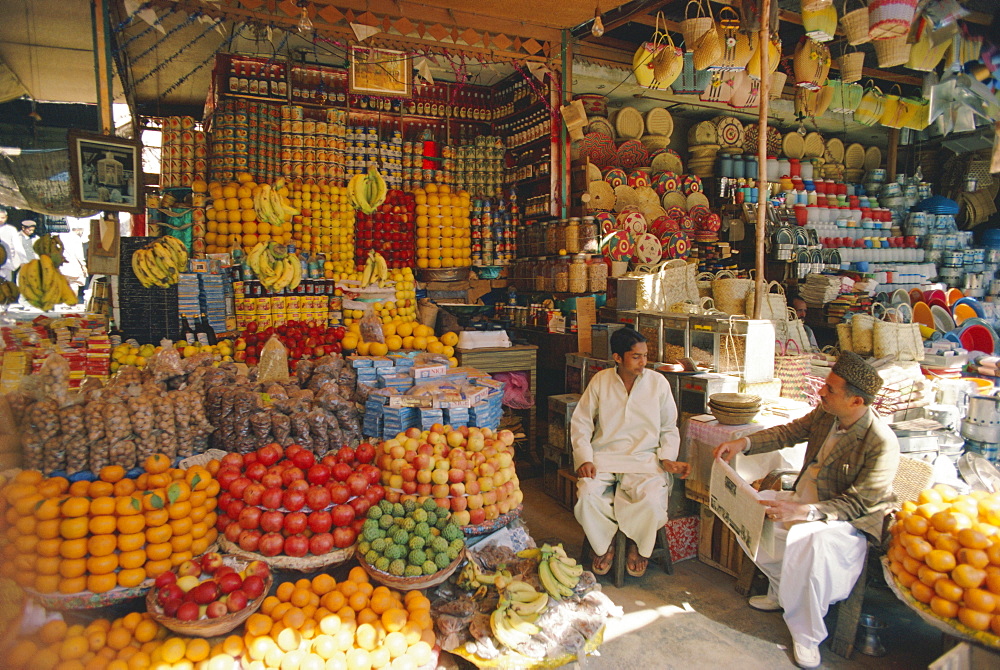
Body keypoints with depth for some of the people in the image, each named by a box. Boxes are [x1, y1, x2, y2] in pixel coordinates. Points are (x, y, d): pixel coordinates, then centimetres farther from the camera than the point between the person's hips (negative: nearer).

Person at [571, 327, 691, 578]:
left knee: (652, 500, -29)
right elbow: (580, 423, 7)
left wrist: (668, 458, -5)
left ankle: (639, 545, 6)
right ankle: (604, 545, 5)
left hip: (645, 459, 0)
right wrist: (584, 459, -7)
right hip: (604, 457, 1)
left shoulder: (658, 383, 4)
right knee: (587, 496, -28)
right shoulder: (600, 381, 3)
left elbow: (669, 428, 12)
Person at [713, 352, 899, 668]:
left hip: (849, 519, -8)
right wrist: (744, 443, -8)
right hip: (806, 497, 8)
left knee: (804, 540, -35)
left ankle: (806, 634, -12)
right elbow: (788, 432, 7)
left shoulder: (882, 443, -27)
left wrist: (802, 510, -36)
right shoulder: (825, 413, -8)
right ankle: (782, 590, 14)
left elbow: (857, 503, -26)